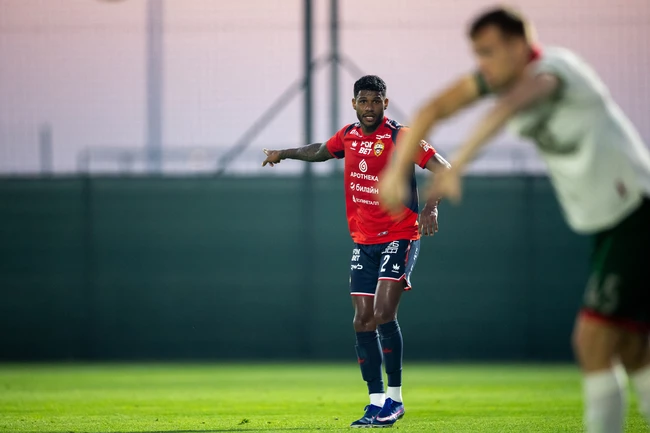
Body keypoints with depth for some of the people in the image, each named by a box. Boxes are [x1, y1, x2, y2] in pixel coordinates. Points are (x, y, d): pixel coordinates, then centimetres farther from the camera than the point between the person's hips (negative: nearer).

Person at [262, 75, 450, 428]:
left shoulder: (400, 137, -12)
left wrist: (431, 207, -30)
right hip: (363, 241, 6)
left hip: (400, 237, -6)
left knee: (383, 313, -18)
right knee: (363, 320, 0)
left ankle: (395, 397, -7)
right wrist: (286, 153, 35)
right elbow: (321, 151, 31)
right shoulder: (348, 136, 7)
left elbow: (444, 170, -16)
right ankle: (377, 403, 4)